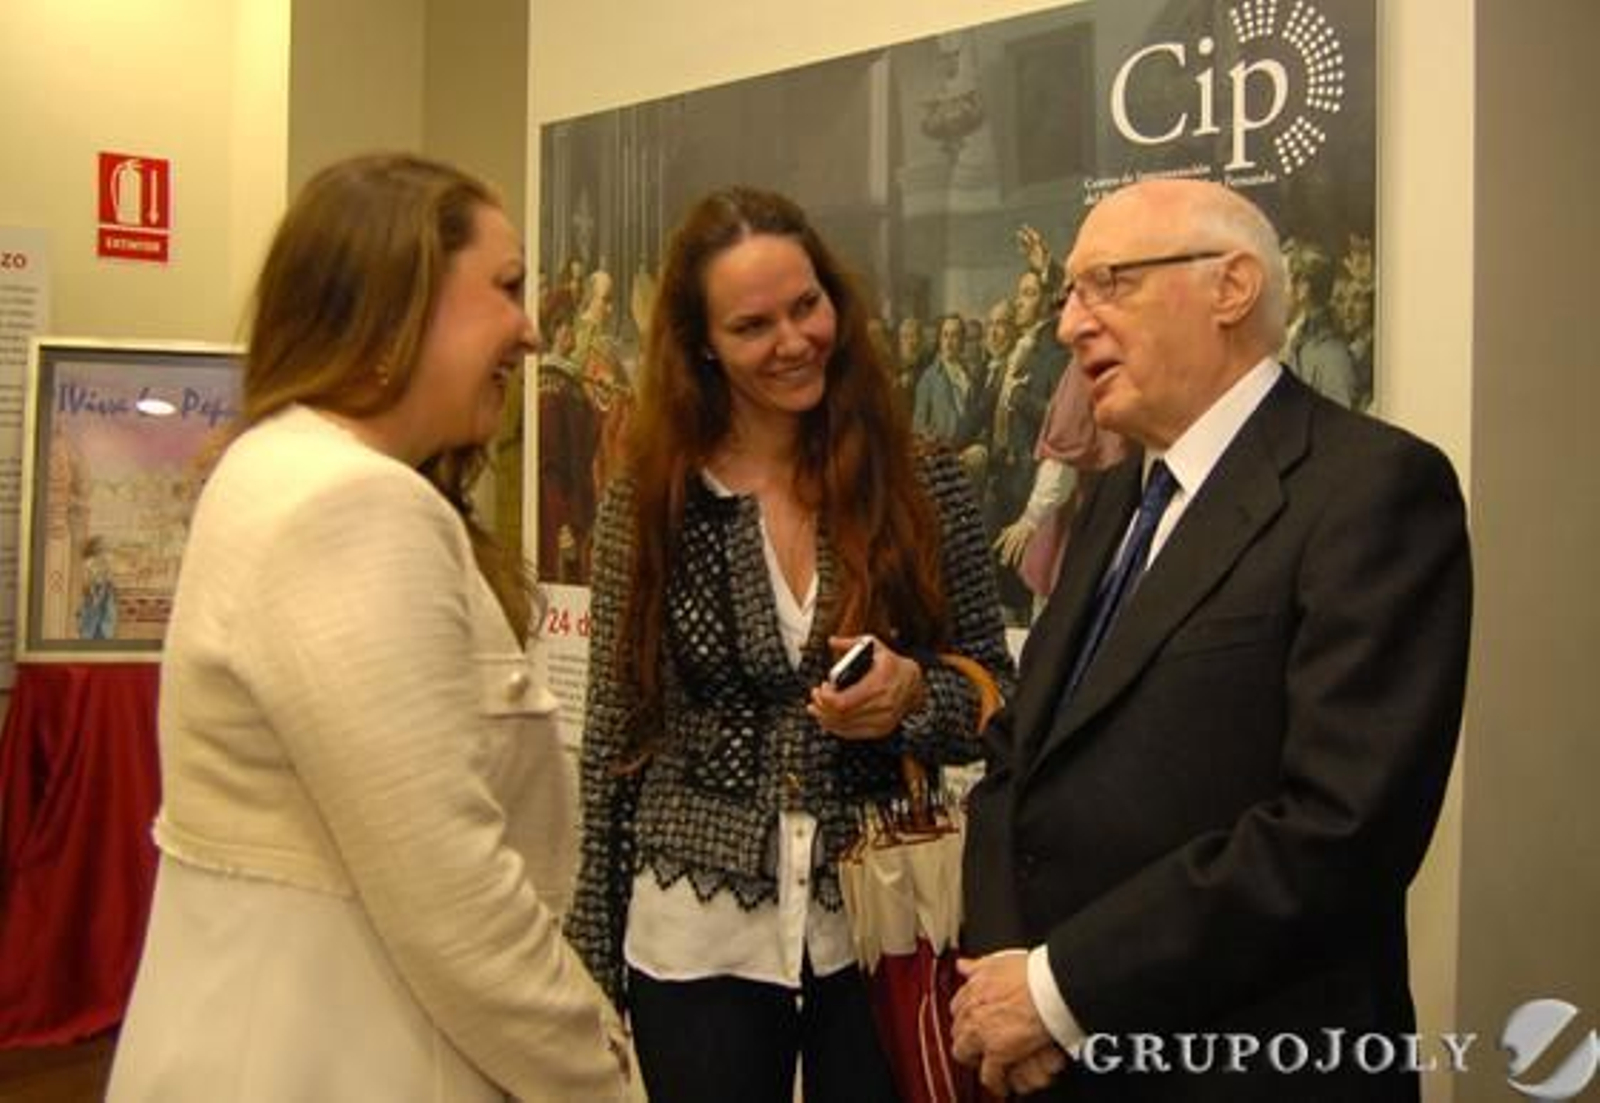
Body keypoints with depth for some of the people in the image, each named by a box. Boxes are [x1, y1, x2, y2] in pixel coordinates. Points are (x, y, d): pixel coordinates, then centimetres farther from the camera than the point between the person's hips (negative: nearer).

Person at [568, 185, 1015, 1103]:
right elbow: (614, 734, 2)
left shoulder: (927, 487, -4)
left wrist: (915, 695, -18)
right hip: (698, 939, 0)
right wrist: (594, 949, 4)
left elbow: (1000, 701, 3)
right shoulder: (648, 504, -4)